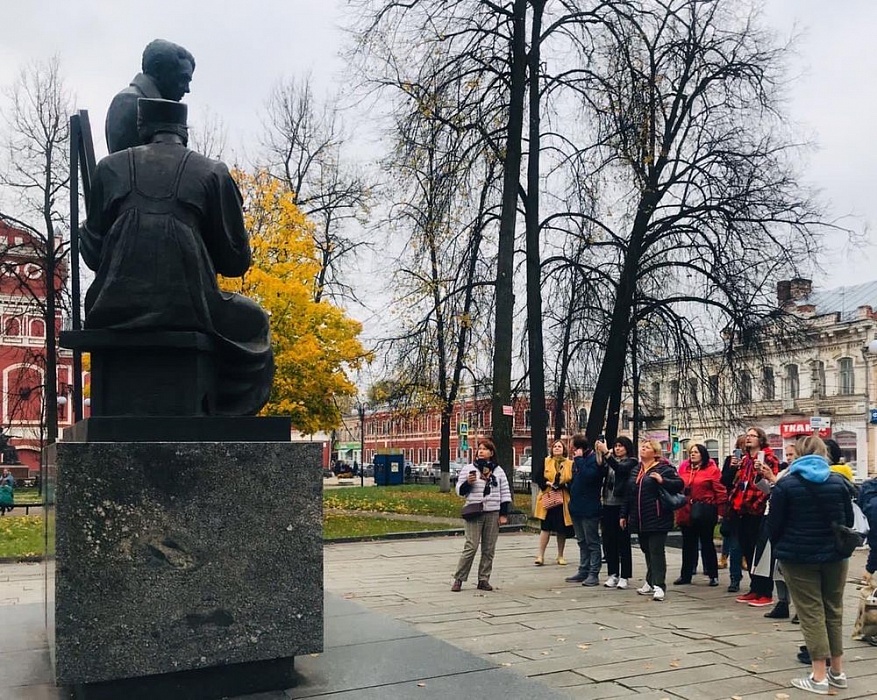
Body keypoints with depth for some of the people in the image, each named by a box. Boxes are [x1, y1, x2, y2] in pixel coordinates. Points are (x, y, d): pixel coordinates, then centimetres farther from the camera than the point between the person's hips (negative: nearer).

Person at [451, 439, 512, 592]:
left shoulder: (498, 471, 10)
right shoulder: (468, 469, 3)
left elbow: (505, 492, 12)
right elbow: (459, 491, 4)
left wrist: (503, 514, 6)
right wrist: (468, 483, -16)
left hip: (493, 514, 3)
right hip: (474, 513, -3)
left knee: (489, 549, 4)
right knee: (471, 547, -9)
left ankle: (483, 580, 12)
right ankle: (458, 579, -2)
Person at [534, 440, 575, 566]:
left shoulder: (570, 464, 5)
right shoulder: (546, 462, 6)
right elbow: (538, 477, 2)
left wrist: (565, 485, -15)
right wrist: (548, 483, -13)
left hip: (564, 500, 1)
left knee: (562, 529, 7)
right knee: (545, 527, -3)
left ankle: (560, 556, 19)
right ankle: (541, 555, 2)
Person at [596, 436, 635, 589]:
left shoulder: (631, 462, -1)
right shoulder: (611, 461, 15)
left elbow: (619, 469, -20)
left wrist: (606, 453, -28)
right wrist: (599, 455, -15)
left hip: (622, 506, -6)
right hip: (608, 505, 6)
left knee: (623, 542, 0)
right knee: (608, 542, 8)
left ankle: (624, 577, 5)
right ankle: (613, 574, 17)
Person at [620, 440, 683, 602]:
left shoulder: (664, 468, -6)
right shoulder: (635, 471, 16)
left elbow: (679, 484, -12)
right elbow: (629, 495, 20)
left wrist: (662, 481, -26)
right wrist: (624, 514, 19)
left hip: (657, 519, -7)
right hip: (640, 519, 7)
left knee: (656, 551, -7)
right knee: (647, 551, 15)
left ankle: (659, 586, -4)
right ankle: (650, 583, 25)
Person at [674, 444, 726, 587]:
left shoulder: (712, 469, -5)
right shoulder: (684, 469, 9)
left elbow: (720, 491, -8)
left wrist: (720, 512, -13)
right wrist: (677, 510, 5)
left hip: (705, 511, -5)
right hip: (687, 512, 5)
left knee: (707, 543, 4)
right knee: (688, 544, 11)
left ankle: (713, 575, 15)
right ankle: (686, 575, 19)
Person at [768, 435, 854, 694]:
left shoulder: (785, 484, -9)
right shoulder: (838, 482, 1)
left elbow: (774, 524, -7)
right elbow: (849, 520, 7)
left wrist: (779, 547, 12)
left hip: (798, 556, -3)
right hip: (835, 555, 3)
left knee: (811, 613, 1)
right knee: (834, 611, 15)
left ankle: (819, 676, -1)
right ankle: (837, 671, 21)